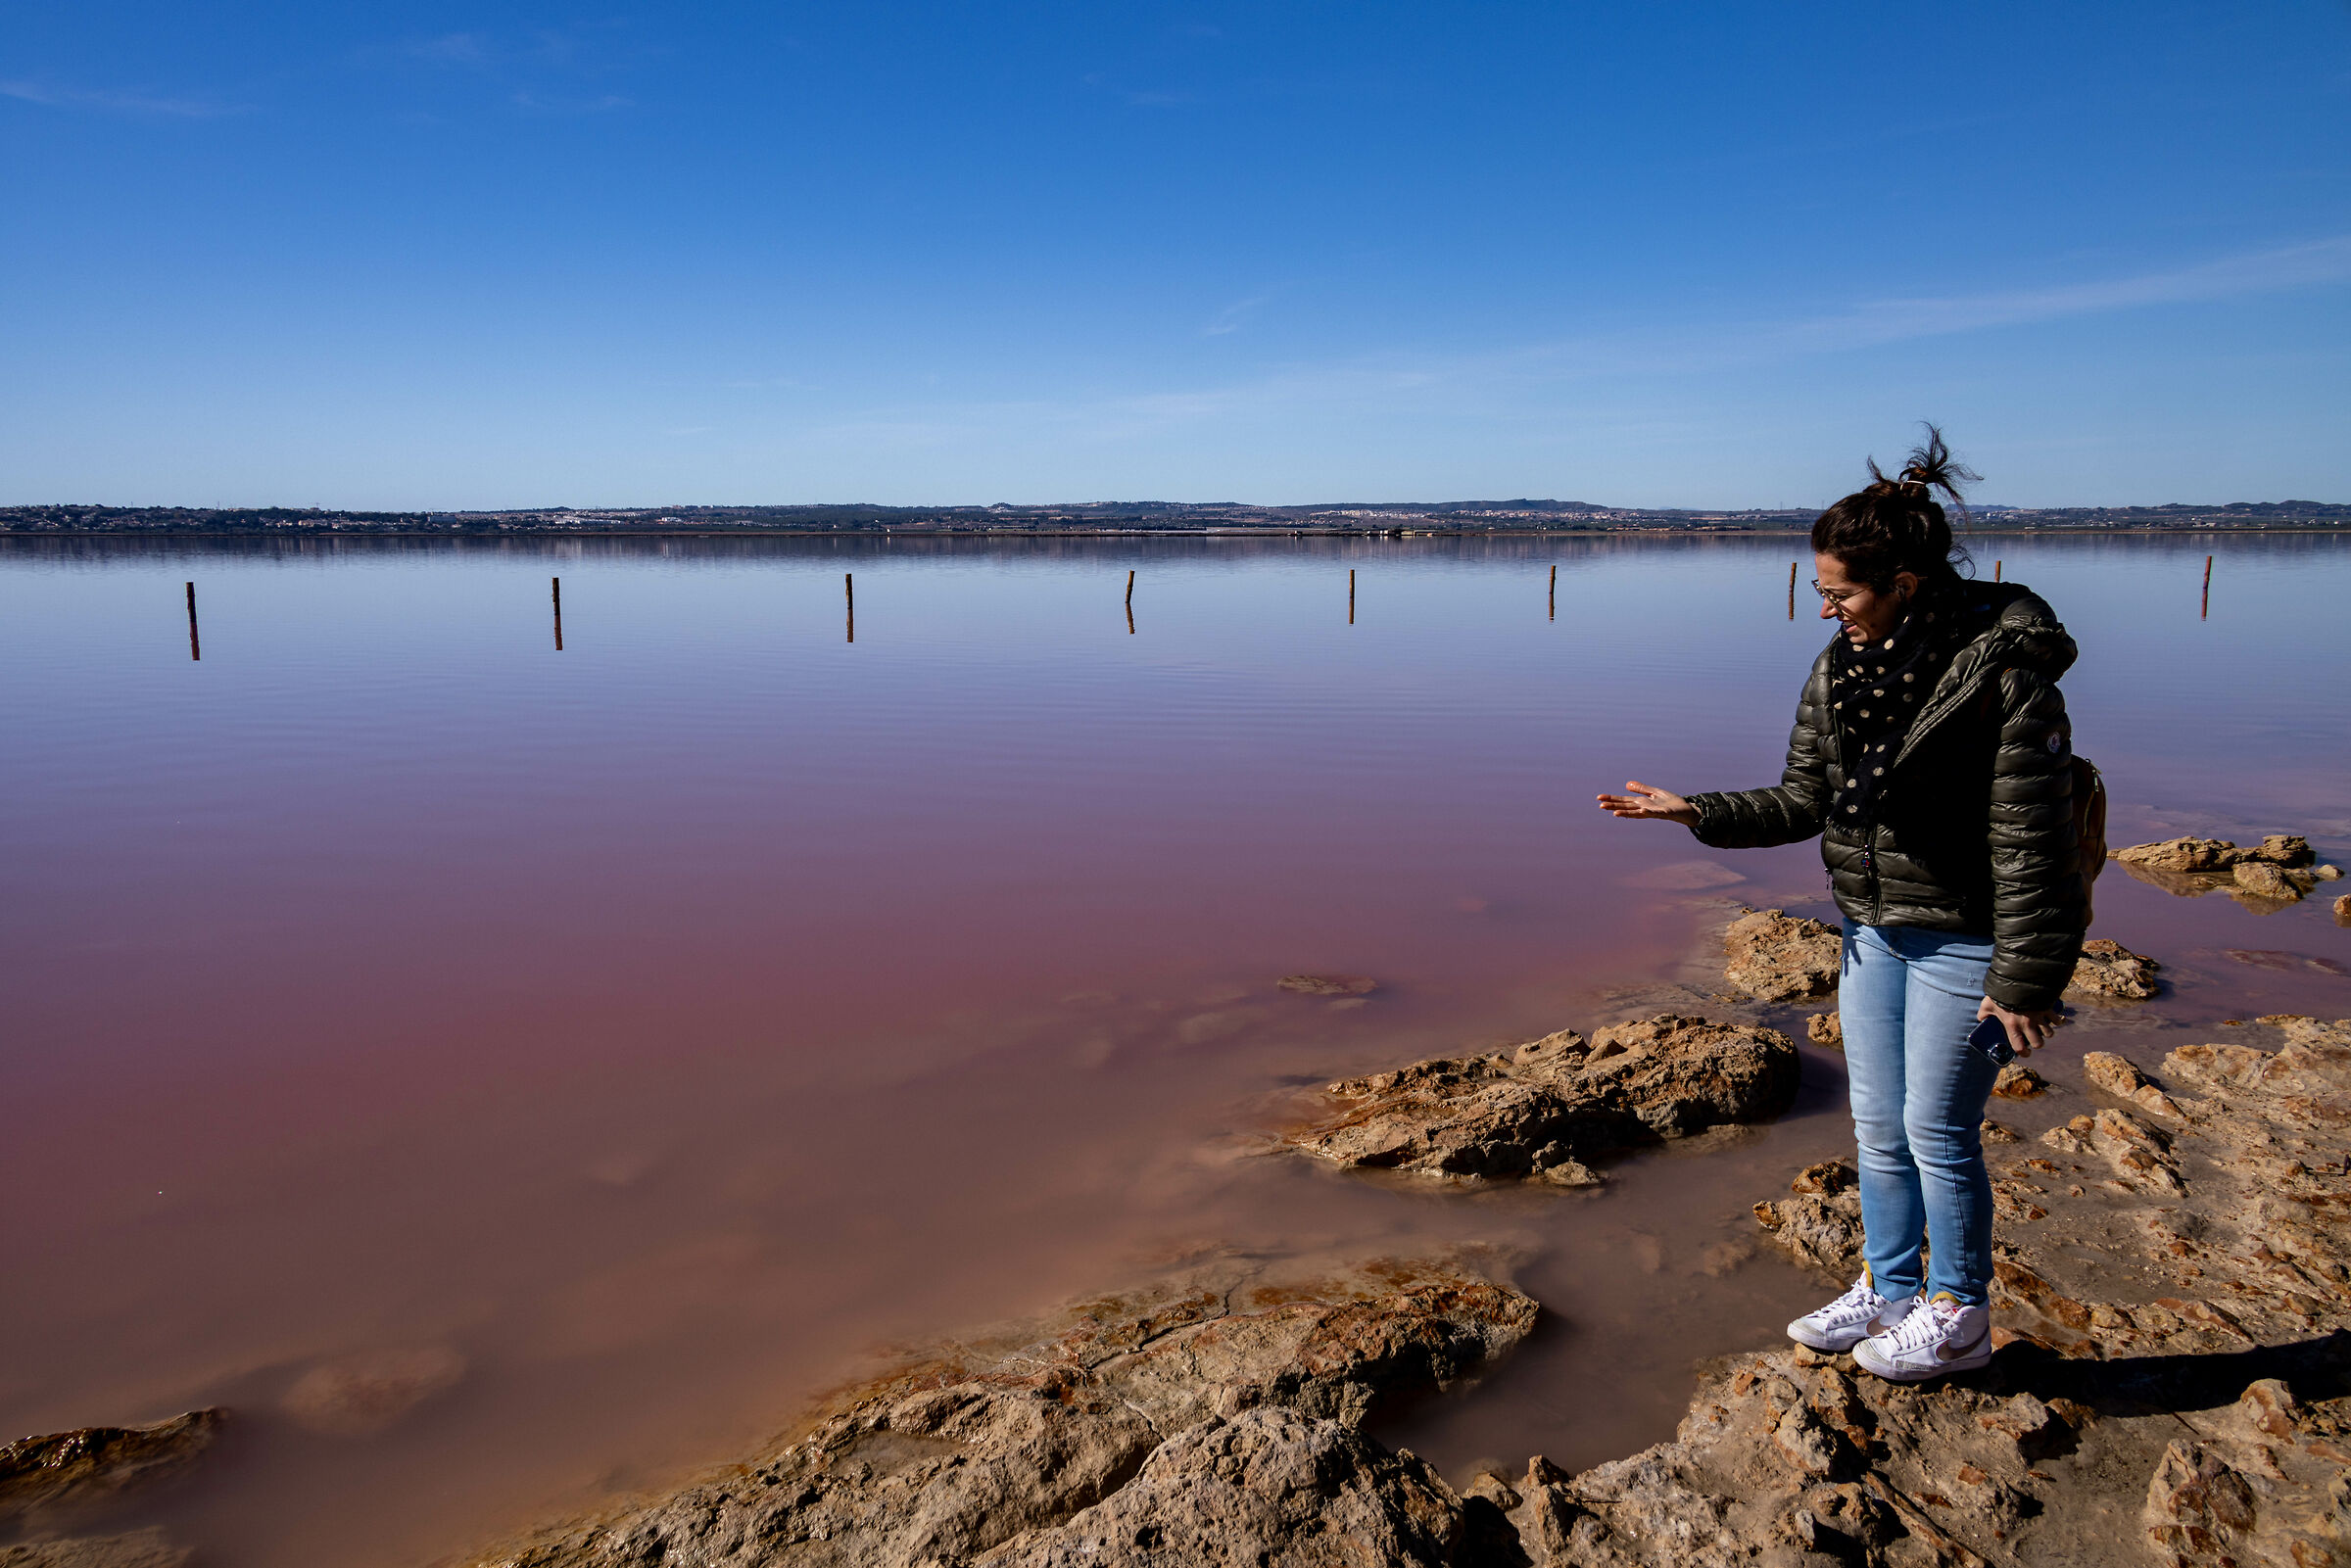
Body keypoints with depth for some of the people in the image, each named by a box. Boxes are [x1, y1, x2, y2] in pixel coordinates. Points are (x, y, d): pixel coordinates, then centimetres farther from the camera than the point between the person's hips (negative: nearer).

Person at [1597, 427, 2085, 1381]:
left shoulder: (2003, 675, -19)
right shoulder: (1839, 671, 1)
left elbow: (2031, 840, -18)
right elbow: (1803, 802, 8)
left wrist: (2025, 977, -17)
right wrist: (1698, 813, -3)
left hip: (1963, 941, -7)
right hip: (1873, 931, 7)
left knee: (1938, 1133, 4)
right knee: (1877, 1128, 15)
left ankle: (1958, 1318, 24)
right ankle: (1888, 1292, 33)